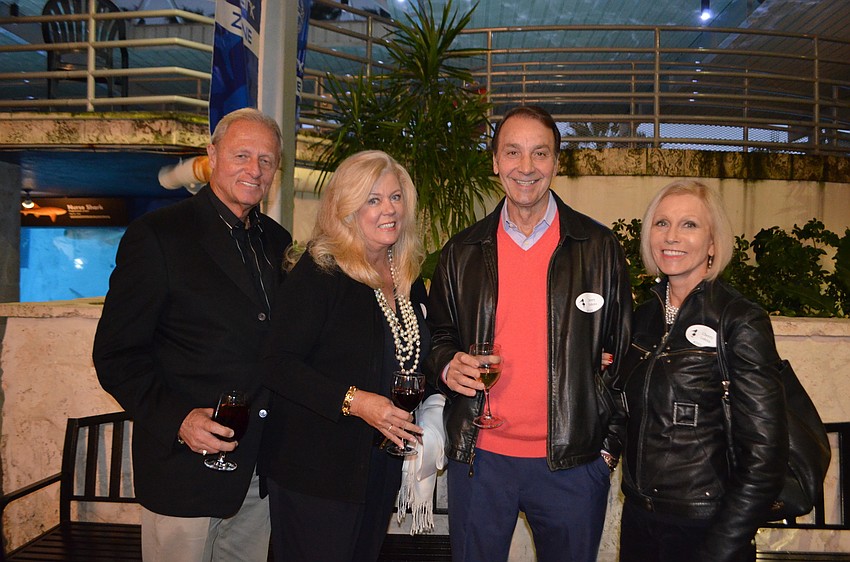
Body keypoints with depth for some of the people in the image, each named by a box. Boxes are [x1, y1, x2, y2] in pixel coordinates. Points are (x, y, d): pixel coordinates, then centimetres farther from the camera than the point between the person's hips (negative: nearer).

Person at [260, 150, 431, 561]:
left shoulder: (409, 278, 6)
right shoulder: (317, 273, -15)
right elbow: (278, 365, -19)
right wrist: (353, 401, -28)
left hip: (382, 465, 7)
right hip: (315, 469, -6)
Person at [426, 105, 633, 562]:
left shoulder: (599, 247, 0)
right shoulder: (462, 251, 5)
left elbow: (622, 352, 3)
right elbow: (437, 335, 13)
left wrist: (610, 443, 1)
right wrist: (446, 366, -9)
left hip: (573, 461, -1)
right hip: (478, 457, 2)